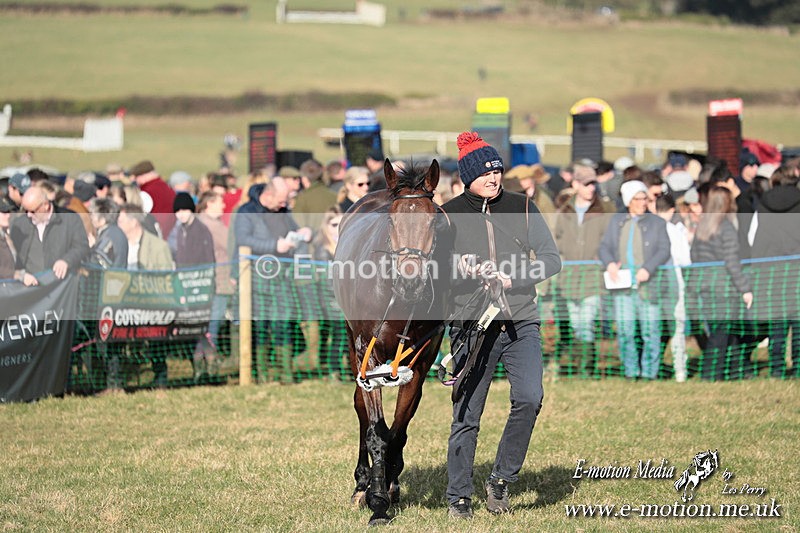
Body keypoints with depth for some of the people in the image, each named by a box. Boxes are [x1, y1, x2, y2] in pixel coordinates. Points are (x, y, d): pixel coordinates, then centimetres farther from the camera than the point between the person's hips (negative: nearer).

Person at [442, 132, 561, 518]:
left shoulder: (523, 208, 7)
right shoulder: (449, 215, 3)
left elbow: (552, 260, 4)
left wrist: (514, 277, -11)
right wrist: (457, 269, -14)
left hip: (521, 324, 1)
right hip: (472, 326, -1)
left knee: (529, 398, -18)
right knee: (466, 416, 1)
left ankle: (501, 479, 0)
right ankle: (458, 497, 15)